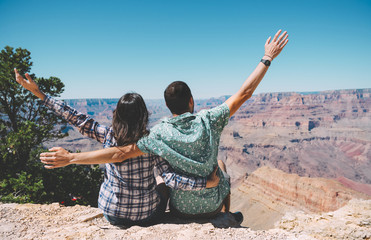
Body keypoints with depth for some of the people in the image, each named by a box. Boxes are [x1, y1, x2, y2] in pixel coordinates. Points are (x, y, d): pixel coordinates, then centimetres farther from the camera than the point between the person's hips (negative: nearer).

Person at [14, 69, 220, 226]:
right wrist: (207, 182, -19)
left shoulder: (107, 136, -16)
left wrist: (39, 94, -6)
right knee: (162, 186, 29)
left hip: (111, 213, 2)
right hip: (146, 215, -2)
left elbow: (77, 119, -12)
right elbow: (171, 178, -23)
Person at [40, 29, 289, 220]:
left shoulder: (159, 134, -23)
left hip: (182, 208, 0)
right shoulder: (208, 120, -23)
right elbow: (244, 93, -20)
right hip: (212, 203, 1)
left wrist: (71, 158, -20)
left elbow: (121, 153, -27)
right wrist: (268, 58, -10)